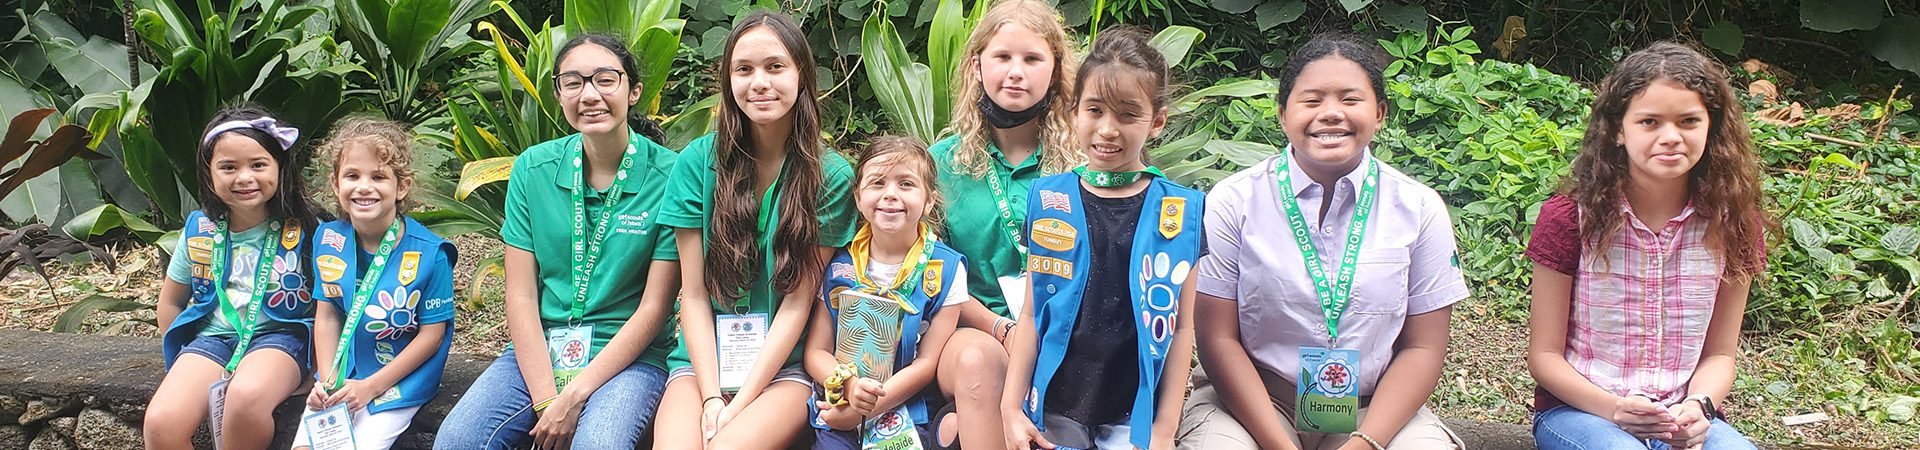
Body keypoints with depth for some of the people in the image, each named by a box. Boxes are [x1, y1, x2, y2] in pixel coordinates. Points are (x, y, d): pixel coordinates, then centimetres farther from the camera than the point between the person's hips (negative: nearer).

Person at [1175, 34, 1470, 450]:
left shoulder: (1420, 209, 2)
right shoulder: (1233, 202, -3)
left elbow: (1422, 347, 2)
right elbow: (1219, 338, -5)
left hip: (1375, 408, 2)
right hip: (1252, 400, -1)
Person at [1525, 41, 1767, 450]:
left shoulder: (1731, 221, 3)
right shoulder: (1569, 218, -6)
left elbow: (1719, 354, 8)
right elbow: (1544, 355, -4)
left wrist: (1698, 407, -13)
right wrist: (1614, 408, -20)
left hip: (1683, 416, 3)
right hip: (1577, 408, -3)